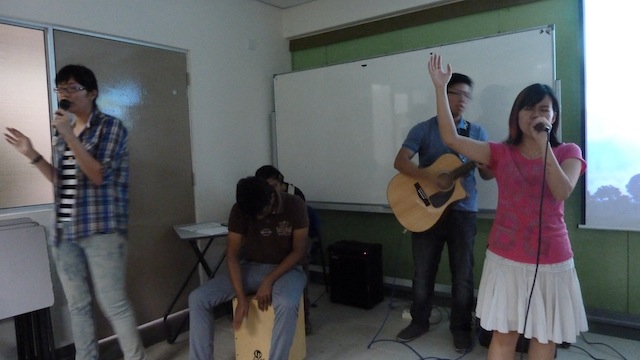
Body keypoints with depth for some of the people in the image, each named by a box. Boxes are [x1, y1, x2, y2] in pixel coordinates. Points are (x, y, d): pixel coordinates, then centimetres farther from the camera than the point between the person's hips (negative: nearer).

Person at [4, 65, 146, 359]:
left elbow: (99, 176, -15)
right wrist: (31, 154, 7)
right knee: (78, 306, 13)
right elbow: (60, 179, 19)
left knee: (114, 304, -5)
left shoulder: (111, 126, -5)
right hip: (64, 232, 6)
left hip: (101, 230, -6)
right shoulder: (62, 130, 14)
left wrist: (69, 136, -18)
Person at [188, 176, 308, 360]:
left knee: (287, 305, -39)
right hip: (250, 268, 3)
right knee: (197, 298, -15)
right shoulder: (239, 210, -12)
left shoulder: (295, 206, -17)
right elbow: (232, 255, -10)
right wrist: (241, 298, -20)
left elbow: (298, 251, -13)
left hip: (285, 269, -3)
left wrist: (269, 281, -21)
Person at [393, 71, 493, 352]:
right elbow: (400, 162, -11)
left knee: (462, 274, 7)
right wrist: (431, 177, -25)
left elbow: (487, 174, 6)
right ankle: (419, 321, 29)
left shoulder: (477, 132, 7)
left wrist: (486, 166, -19)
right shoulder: (423, 129, 0)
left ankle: (461, 328, 24)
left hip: (463, 211, 1)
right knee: (422, 271, 10)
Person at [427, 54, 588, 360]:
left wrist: (543, 144, -23)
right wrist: (440, 88, -13)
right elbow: (451, 139, -10)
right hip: (506, 258, 0)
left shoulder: (568, 153, 0)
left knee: (545, 335, 15)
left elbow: (562, 191, -18)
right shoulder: (501, 153, 0)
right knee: (503, 333, 8)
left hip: (550, 259, 0)